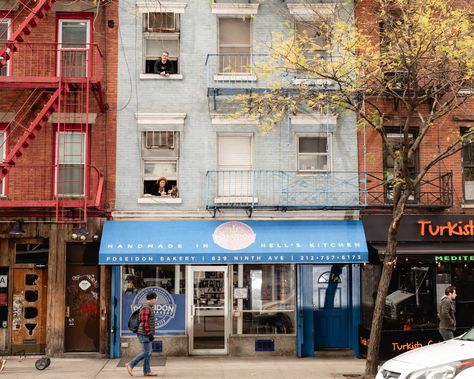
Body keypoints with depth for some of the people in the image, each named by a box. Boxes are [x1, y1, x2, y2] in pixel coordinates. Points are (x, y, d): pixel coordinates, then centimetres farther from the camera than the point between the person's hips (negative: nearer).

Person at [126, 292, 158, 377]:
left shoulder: (148, 308, 17)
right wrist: (149, 334, -22)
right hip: (145, 334, -10)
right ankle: (130, 365, -5)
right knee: (146, 352, -9)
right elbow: (145, 323, -21)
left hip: (146, 334, 10)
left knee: (148, 352, 7)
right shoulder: (146, 308, -15)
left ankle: (147, 371, 7)